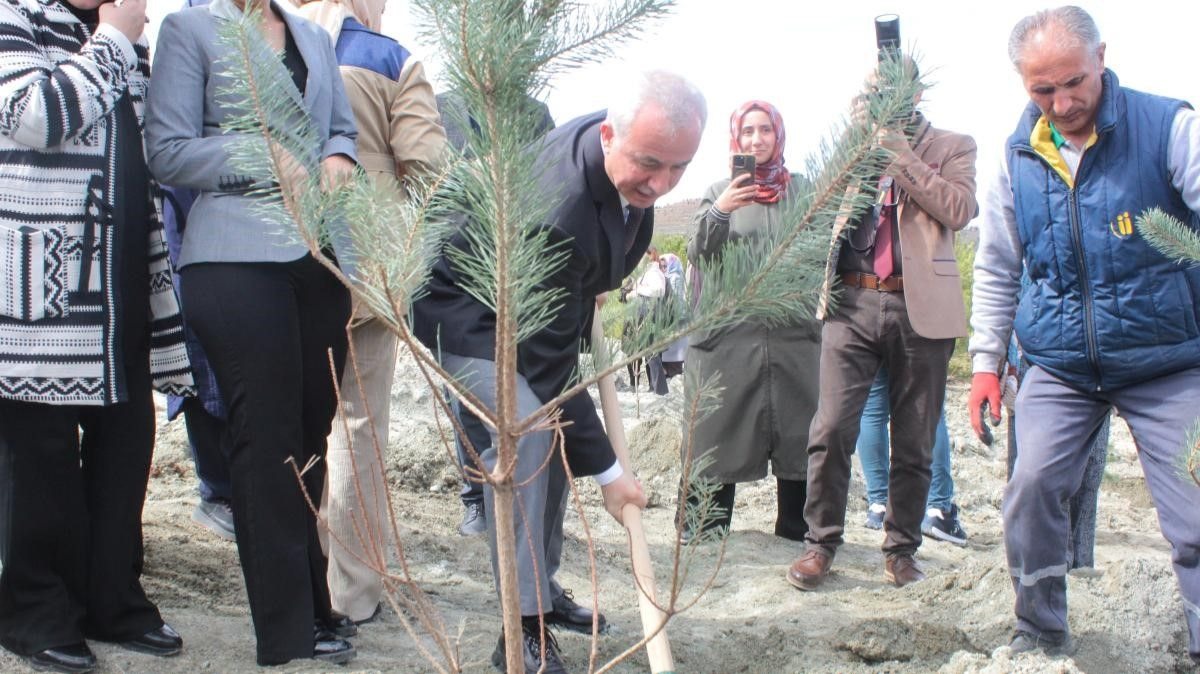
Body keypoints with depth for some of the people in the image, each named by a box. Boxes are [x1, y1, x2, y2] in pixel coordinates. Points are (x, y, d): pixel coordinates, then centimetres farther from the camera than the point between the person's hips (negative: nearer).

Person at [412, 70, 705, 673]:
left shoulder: (626, 145, -16)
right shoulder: (557, 213, -40)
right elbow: (549, 362, -32)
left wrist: (594, 289, 8)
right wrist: (607, 471, -26)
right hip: (465, 312, -9)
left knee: (559, 433, 10)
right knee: (525, 428, -26)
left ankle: (543, 587, 26)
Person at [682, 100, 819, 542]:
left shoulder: (800, 189, 12)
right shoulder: (719, 191, 9)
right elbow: (698, 253, -2)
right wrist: (719, 212, -18)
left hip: (793, 330, 1)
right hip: (731, 331, -1)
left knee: (795, 427, 3)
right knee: (722, 427, 0)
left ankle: (795, 524, 13)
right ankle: (706, 523, 9)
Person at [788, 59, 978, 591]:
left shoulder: (952, 146, 10)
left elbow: (960, 209, -7)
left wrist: (901, 154, -11)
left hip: (921, 308, -1)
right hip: (853, 303, 1)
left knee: (914, 442, 6)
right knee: (831, 430, -8)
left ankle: (901, 548, 20)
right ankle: (821, 543, 5)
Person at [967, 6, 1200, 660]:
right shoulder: (1017, 154, 4)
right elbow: (996, 269, 13)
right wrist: (985, 361, 7)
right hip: (1059, 367, 3)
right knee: (1031, 490, -4)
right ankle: (1041, 635, 16)